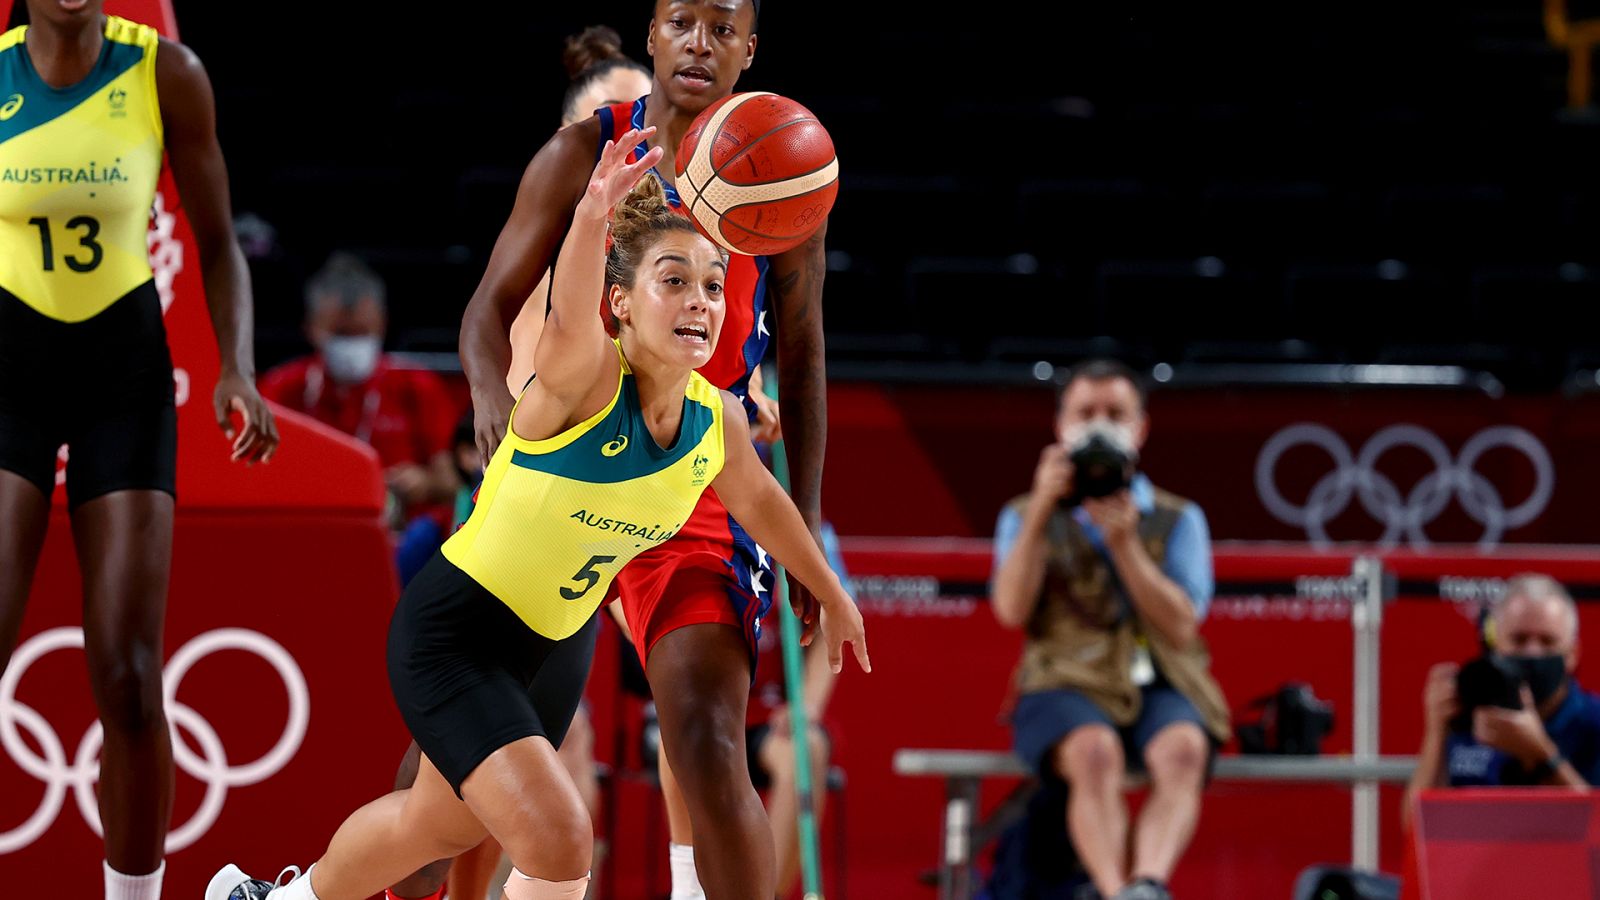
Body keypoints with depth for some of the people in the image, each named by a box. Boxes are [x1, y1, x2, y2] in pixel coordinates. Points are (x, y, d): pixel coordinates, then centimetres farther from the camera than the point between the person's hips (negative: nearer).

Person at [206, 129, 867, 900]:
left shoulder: (717, 421, -10)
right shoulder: (586, 379, -29)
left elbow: (758, 499, 13)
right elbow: (568, 328, -55)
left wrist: (832, 594, 26)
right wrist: (592, 216, -75)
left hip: (559, 644, 8)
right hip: (453, 633, -8)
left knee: (443, 824, 27)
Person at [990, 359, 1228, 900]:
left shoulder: (1178, 520, 16)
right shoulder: (1027, 517, 16)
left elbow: (1181, 628, 1)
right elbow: (1012, 610, -3)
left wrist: (1124, 543, -9)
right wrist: (1042, 511, -9)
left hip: (1160, 687, 1)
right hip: (1067, 687, -1)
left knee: (1183, 750, -36)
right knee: (1095, 752, -37)